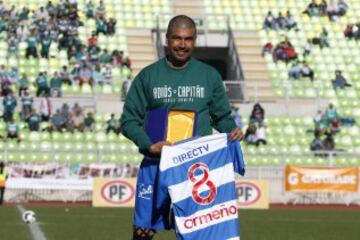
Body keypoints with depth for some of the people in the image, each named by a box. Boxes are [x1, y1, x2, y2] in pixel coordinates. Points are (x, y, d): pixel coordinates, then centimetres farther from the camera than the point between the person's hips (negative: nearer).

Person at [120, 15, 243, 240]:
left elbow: (222, 116, 14)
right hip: (156, 165, -1)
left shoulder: (209, 76, 8)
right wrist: (149, 145, -14)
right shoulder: (148, 76, 4)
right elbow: (129, 120, 3)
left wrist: (232, 130, -9)